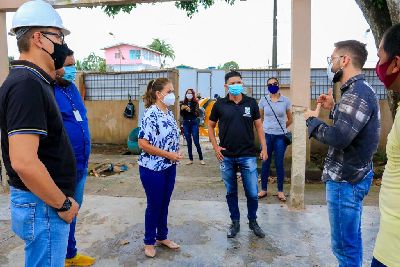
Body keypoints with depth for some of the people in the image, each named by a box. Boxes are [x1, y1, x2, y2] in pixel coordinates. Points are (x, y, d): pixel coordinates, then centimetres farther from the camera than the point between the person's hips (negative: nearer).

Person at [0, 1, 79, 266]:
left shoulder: (31, 81, 9)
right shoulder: (27, 84, -22)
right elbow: (23, 162, -30)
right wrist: (63, 204, -19)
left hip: (46, 200, 9)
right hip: (43, 205, -9)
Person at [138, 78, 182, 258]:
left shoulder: (169, 113, 6)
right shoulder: (151, 115, -19)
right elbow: (143, 144, -23)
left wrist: (176, 155, 2)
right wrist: (168, 155, -20)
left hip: (169, 167, 7)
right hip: (153, 168, -7)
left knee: (165, 204, 18)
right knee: (154, 205, 8)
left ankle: (162, 236, 36)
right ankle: (149, 241, 28)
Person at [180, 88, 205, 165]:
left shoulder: (195, 103, -2)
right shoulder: (183, 103, 5)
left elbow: (197, 114, -11)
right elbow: (181, 114, 4)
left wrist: (190, 110, -25)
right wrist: (182, 109, -14)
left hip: (194, 123, -3)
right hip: (186, 123, 3)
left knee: (196, 142, -4)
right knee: (188, 142, 7)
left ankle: (201, 159, 8)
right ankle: (190, 159, 15)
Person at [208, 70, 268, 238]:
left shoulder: (251, 103, 1)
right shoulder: (220, 104, 0)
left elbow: (259, 126, 7)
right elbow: (210, 126, 9)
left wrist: (264, 148, 1)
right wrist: (215, 146, 0)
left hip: (248, 156, 0)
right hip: (226, 157, 0)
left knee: (252, 193, 4)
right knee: (231, 192, 12)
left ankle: (253, 221, 28)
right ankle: (235, 222, 30)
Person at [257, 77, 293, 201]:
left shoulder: (286, 100, -2)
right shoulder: (263, 100, 0)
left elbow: (290, 119, 9)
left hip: (280, 136, -1)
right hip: (266, 135, 1)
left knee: (279, 164, 5)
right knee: (265, 163, 7)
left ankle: (280, 191, 18)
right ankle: (263, 189, 19)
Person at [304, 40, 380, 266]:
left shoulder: (357, 93, -20)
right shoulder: (359, 90, 13)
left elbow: (337, 139, -27)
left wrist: (312, 120, -12)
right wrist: (333, 108, 11)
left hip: (345, 179, -10)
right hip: (352, 174, 10)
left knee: (344, 244, 2)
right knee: (351, 239, 22)